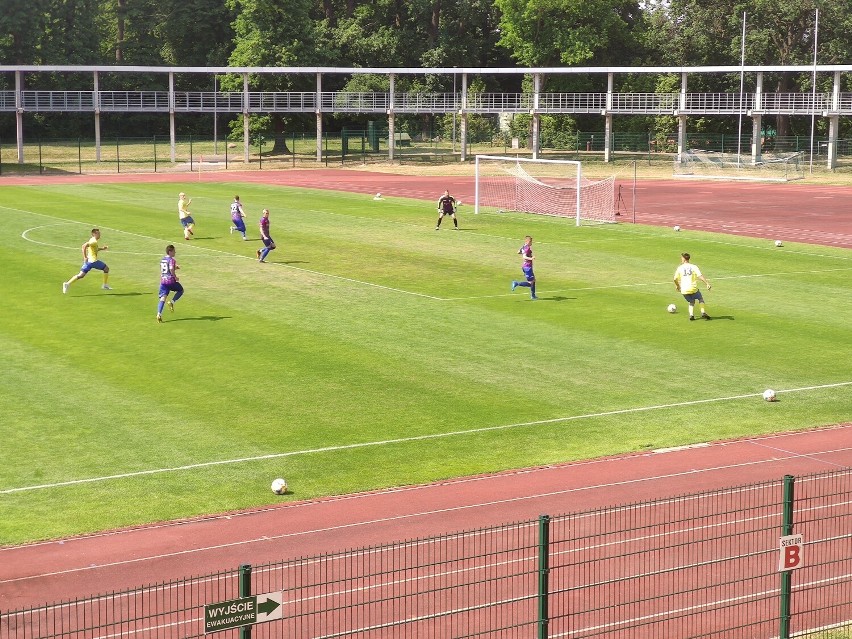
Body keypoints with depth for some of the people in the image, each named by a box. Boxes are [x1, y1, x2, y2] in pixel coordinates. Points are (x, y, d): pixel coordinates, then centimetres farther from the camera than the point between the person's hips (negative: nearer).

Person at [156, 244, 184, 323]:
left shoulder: (162, 260, 15)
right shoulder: (171, 260, -10)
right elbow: (171, 270, -25)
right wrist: (175, 277, -11)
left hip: (163, 281, 6)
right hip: (171, 280, -6)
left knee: (163, 297, -1)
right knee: (180, 290, 20)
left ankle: (159, 314, -15)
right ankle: (172, 302, 0)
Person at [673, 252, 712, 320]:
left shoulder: (680, 268, 4)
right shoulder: (693, 267, 1)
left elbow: (675, 279, 5)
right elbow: (700, 276, -9)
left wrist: (677, 286, 24)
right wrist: (707, 283, -12)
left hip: (684, 290, 2)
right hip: (693, 288, -2)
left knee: (691, 302, 22)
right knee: (700, 299, 21)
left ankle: (691, 315, 2)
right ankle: (703, 313, 5)